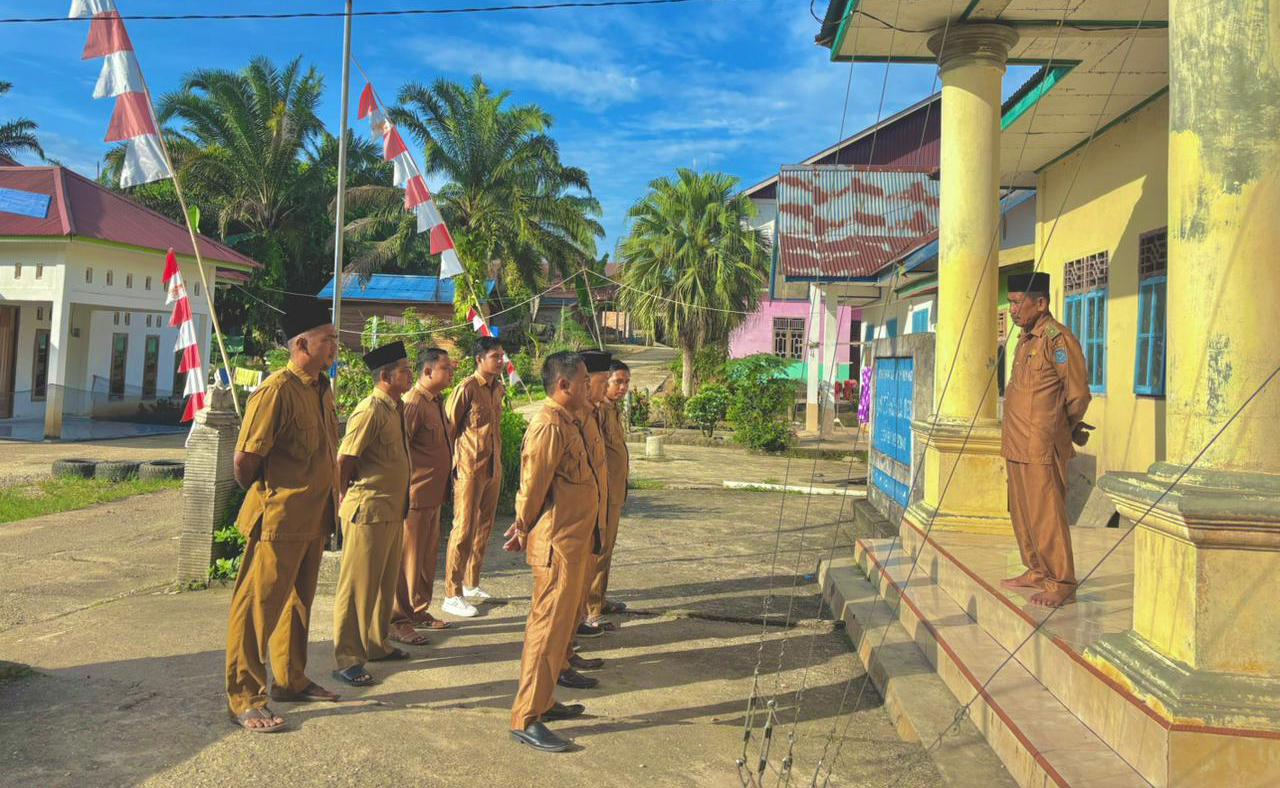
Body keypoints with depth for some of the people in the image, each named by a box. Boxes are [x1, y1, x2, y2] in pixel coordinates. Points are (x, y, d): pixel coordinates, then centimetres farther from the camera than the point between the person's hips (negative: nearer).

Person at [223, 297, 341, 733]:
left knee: (299, 602, 20)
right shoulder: (276, 391, -19)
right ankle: (244, 699, 13)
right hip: (279, 520, -9)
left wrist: (329, 500, 13)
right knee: (258, 607, 2)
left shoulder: (322, 389, 9)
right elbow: (244, 459, -18)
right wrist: (260, 497, -2)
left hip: (314, 519, 9)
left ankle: (291, 680, 35)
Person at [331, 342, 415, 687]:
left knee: (386, 581, 19)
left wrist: (400, 503, 15)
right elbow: (344, 461, -16)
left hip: (393, 511, 9)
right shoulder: (370, 410, -17)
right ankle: (347, 660, 8)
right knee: (358, 584, -1)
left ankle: (377, 644, 34)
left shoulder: (397, 408, 11)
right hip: (369, 512, -9)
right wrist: (350, 501, -6)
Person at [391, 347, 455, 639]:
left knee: (428, 555, 17)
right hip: (416, 495, -9)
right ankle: (397, 619, 9)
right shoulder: (413, 403, -16)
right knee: (408, 557, -1)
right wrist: (405, 492, -19)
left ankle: (419, 611, 29)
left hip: (434, 494, 9)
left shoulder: (437, 402, 14)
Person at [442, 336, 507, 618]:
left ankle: (471, 585, 28)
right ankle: (452, 595, 3)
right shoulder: (466, 389, -13)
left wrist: (497, 462, 17)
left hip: (493, 468, 8)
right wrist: (453, 465, -9)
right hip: (470, 469, -8)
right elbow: (448, 429, -10)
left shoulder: (498, 389, 10)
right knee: (463, 530, -4)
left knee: (484, 528, 15)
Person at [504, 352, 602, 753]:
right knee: (549, 626, -5)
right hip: (558, 543, -10)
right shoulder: (550, 426, -19)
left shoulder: (568, 422, 14)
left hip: (574, 542, 10)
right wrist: (525, 528, -3)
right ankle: (525, 719, 2)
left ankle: (542, 700, 31)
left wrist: (526, 526, 14)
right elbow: (534, 483, -17)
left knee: (561, 622, 18)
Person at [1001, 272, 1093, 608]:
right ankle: (1036, 572, 29)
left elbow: (1078, 394, -10)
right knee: (1022, 513, 16)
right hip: (1017, 445, 9)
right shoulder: (1025, 340, 15)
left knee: (1047, 516, -4)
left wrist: (1060, 431, 3)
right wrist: (1068, 430, 20)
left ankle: (1061, 585, 6)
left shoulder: (1058, 339, -13)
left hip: (1042, 447, -9)